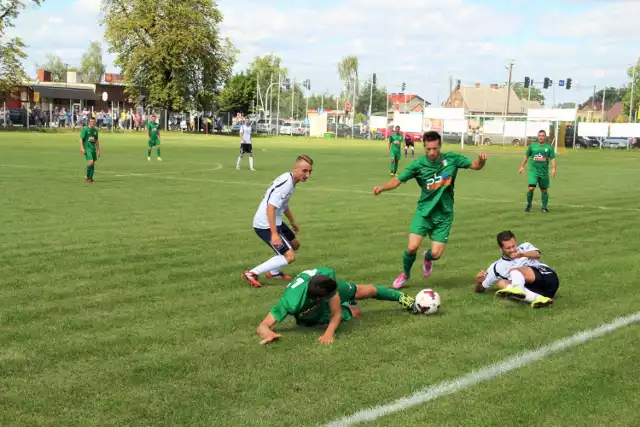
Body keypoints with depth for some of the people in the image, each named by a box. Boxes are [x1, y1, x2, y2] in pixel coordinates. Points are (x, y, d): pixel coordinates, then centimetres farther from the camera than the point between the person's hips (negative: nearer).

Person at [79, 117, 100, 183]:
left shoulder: (95, 130, 13)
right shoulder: (85, 129, -5)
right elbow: (81, 139, -8)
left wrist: (98, 150, 19)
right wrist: (82, 148, -17)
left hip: (93, 148, 6)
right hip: (87, 148, -6)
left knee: (93, 163, 6)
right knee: (91, 161, -19)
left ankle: (90, 178, 16)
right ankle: (87, 176, 0)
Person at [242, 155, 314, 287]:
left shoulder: (290, 180, 6)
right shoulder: (286, 184, -25)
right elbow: (270, 208, -31)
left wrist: (293, 222, 37)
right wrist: (274, 234, -33)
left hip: (275, 221, 10)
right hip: (265, 225, -10)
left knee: (295, 245, 25)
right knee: (290, 256, -14)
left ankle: (274, 272, 38)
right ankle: (251, 273, -9)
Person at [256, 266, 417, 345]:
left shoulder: (327, 275, -43)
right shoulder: (291, 302, -51)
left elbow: (336, 313, -35)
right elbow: (263, 326, -53)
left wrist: (329, 333, -53)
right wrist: (268, 333, -76)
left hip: (322, 284, 2)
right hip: (310, 313, -2)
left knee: (366, 291, 18)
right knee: (355, 313, 1)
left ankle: (401, 297, 47)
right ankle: (347, 305, 39)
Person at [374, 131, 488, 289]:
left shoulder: (451, 158, -7)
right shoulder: (418, 165, -10)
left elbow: (476, 166, 3)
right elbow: (397, 180, -6)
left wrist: (481, 160, -21)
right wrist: (382, 188, -26)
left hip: (444, 214, 1)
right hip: (424, 211, -1)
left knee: (436, 254, -7)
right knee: (412, 247, -15)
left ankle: (427, 258, 34)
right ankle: (405, 273, 17)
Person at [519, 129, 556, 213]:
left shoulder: (549, 147, 3)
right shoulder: (532, 145, 5)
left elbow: (552, 158, -2)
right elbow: (526, 156, 14)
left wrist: (553, 168, -16)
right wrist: (522, 166, 12)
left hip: (544, 172, 1)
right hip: (533, 171, -1)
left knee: (544, 190, 9)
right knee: (531, 188, -14)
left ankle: (545, 207, 22)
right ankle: (529, 205, 4)